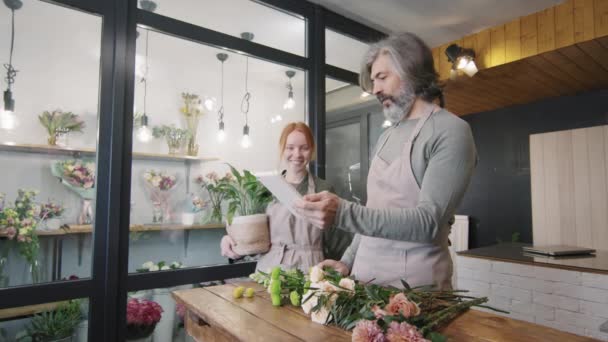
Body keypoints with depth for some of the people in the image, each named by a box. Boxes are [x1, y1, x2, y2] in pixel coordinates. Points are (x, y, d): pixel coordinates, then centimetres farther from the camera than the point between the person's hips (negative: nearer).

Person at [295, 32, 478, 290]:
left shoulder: (451, 131, -11)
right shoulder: (385, 138, 12)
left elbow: (429, 222, -21)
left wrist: (343, 213, -29)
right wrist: (348, 261, 7)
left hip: (416, 286, -6)